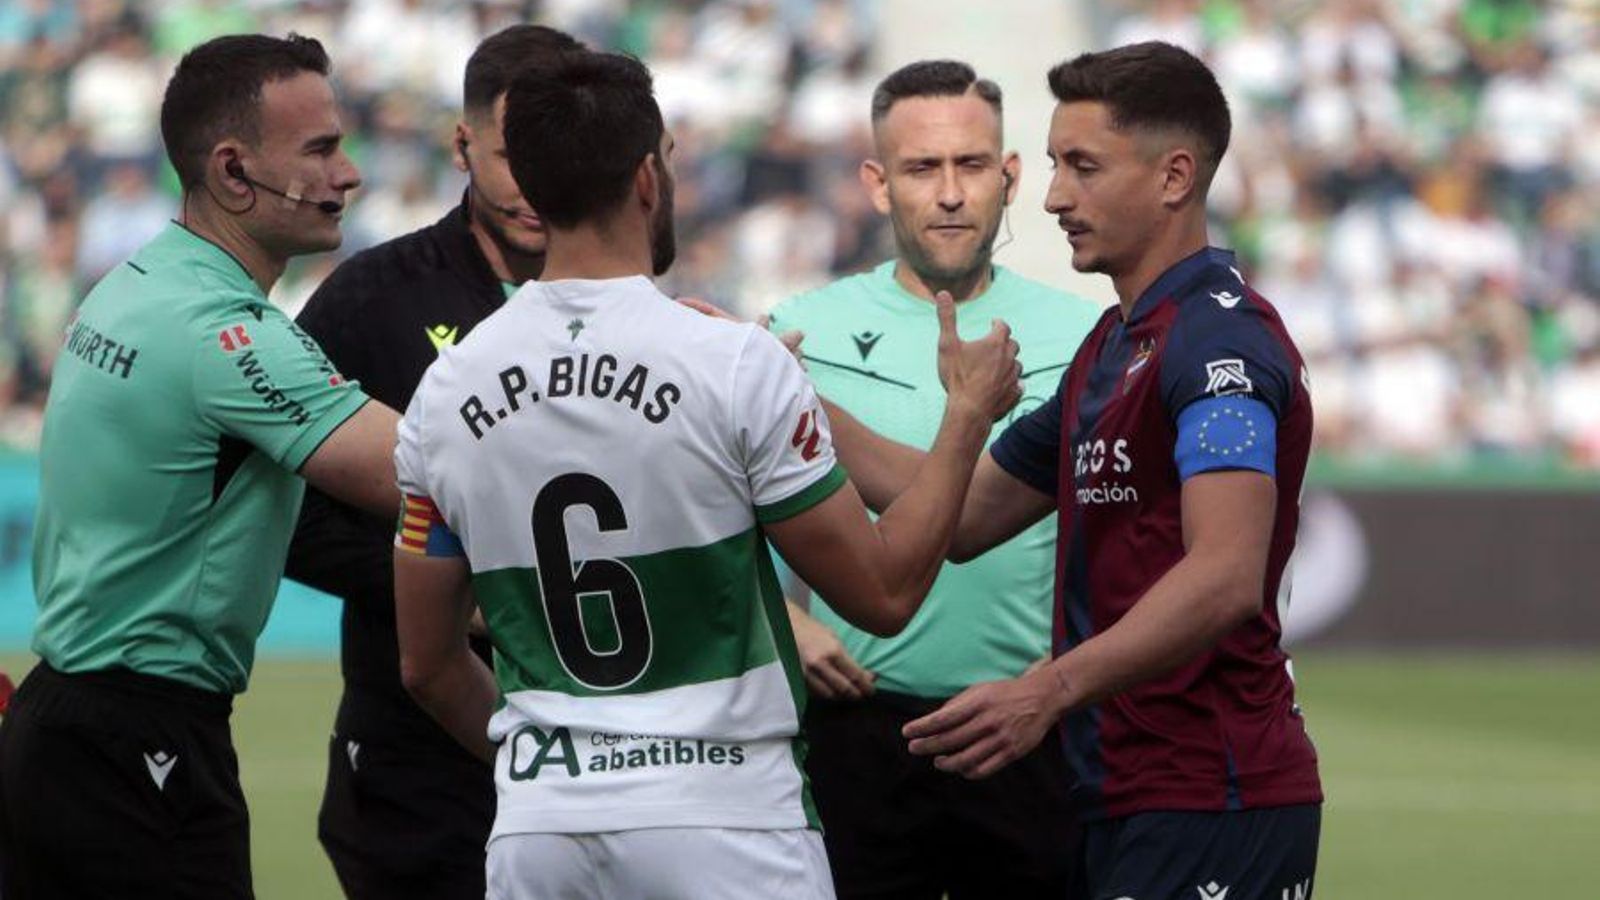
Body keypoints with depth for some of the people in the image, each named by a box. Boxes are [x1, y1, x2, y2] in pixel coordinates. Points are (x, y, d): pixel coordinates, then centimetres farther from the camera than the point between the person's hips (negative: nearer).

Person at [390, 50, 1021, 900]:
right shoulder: (736, 364, -9)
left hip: (536, 828, 4)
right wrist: (969, 415, 9)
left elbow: (427, 664, 11)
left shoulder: (446, 391, 3)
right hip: (724, 823, -4)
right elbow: (883, 590, -3)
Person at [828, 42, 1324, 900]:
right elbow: (971, 515, 24)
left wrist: (1049, 691, -37)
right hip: (1129, 796, 10)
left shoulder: (1223, 341, -15)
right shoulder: (1112, 345, 18)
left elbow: (1225, 579, -27)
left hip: (1209, 805, -10)